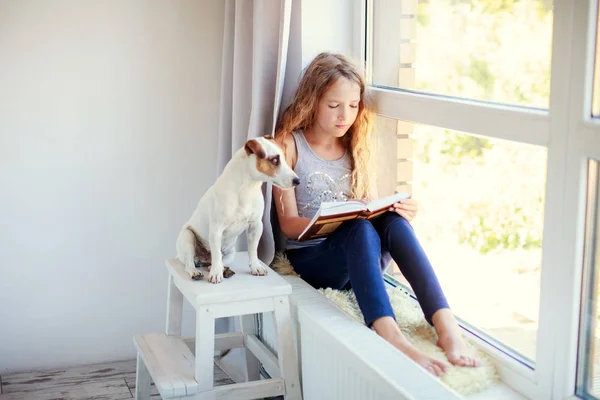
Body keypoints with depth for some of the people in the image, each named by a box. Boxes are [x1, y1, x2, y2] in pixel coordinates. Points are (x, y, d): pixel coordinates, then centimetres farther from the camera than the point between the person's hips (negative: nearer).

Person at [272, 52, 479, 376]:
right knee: (359, 228, -36)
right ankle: (390, 337, -57)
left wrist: (397, 213, -12)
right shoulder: (289, 144, -2)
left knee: (393, 220, -30)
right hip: (310, 256, -4)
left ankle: (446, 326, -43)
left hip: (360, 258, 4)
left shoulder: (355, 146, 13)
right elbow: (288, 223, -7)